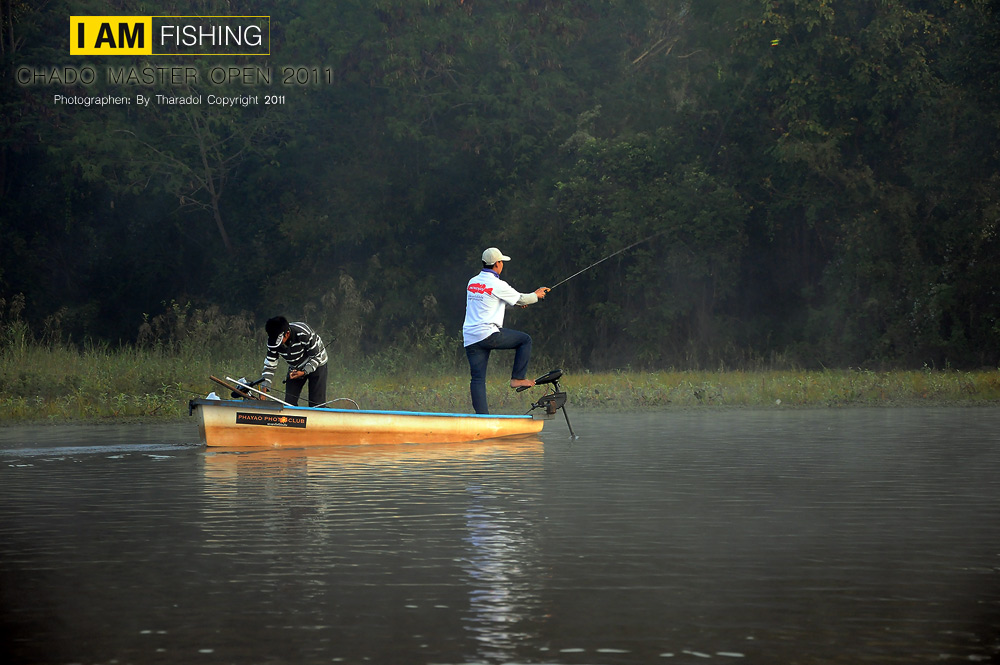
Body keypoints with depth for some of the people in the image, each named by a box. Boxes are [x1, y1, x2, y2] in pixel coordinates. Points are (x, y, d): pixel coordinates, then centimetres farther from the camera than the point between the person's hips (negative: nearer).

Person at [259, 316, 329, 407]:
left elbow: (316, 357, -23)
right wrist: (264, 387, -24)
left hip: (317, 364, -4)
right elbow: (269, 365, -14)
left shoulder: (303, 334, -35)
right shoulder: (273, 342, -22)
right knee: (289, 402, -4)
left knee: (316, 403, -11)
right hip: (295, 368, 4)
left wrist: (304, 372, -35)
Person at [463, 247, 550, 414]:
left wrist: (517, 302, 36)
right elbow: (521, 299, 7)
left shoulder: (472, 282, 15)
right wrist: (536, 295, 27)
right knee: (525, 340, 12)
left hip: (470, 338, 7)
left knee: (477, 378, 4)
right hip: (488, 334, -7)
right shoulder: (497, 285, -7)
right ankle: (518, 378, 11)